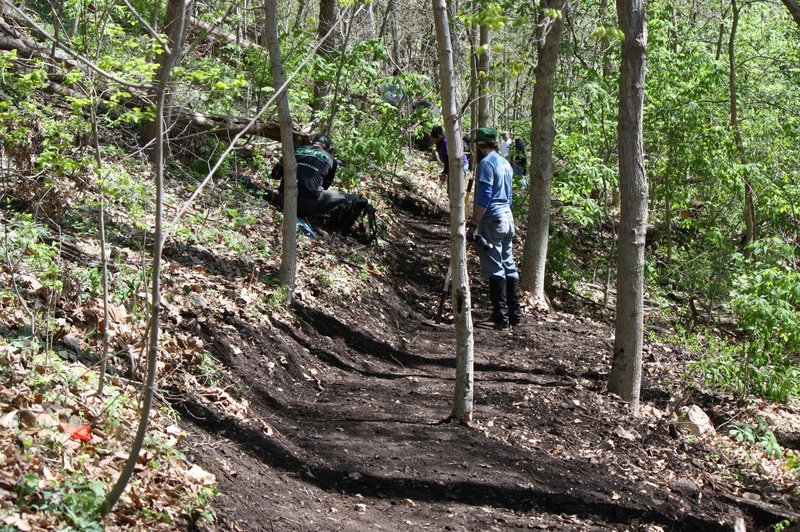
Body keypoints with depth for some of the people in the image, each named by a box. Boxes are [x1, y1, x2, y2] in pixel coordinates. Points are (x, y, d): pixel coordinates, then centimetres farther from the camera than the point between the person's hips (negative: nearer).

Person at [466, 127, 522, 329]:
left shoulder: (486, 163, -12)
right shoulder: (505, 163, 15)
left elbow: (484, 197, -19)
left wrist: (473, 225, -19)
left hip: (492, 220, -9)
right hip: (507, 217, 9)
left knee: (495, 269, -7)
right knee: (509, 266, 11)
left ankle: (501, 315, -8)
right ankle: (514, 312, 13)